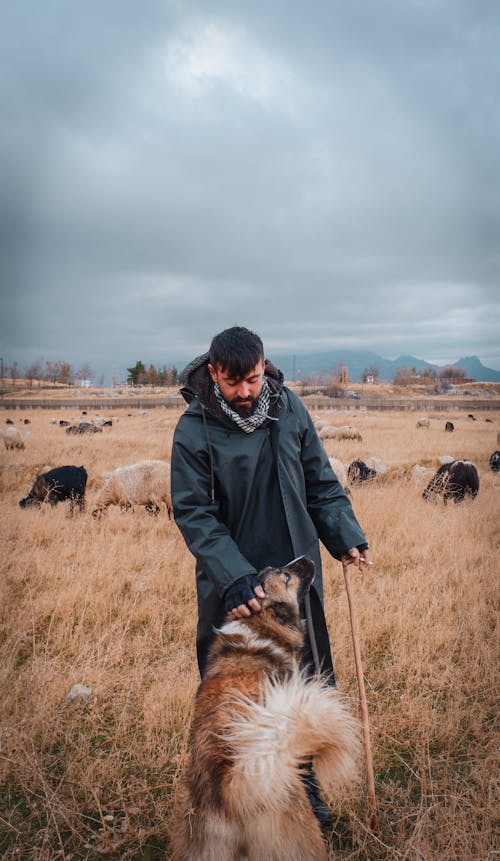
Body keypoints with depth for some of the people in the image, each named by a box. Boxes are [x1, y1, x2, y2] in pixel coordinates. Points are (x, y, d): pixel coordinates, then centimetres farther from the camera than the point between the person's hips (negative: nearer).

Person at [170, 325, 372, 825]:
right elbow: (193, 513, -16)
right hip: (231, 583, -3)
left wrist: (345, 536, -6)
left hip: (296, 574, 4)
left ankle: (302, 781, 41)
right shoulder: (194, 429, -13)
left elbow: (320, 482, 6)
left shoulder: (289, 409, -2)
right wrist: (233, 578, -26)